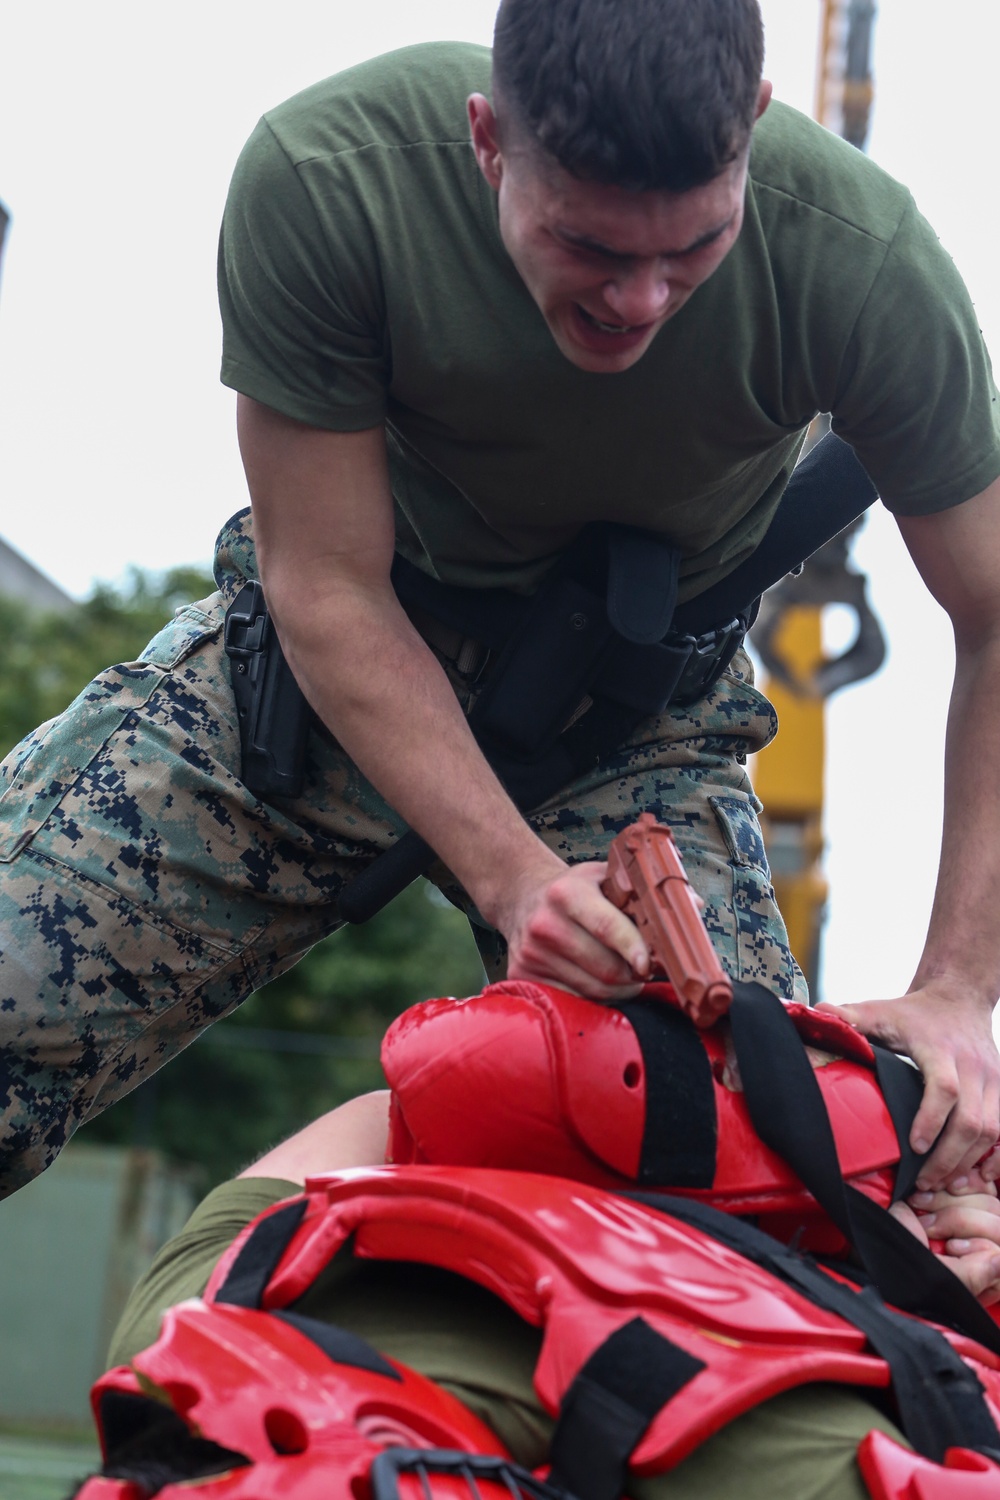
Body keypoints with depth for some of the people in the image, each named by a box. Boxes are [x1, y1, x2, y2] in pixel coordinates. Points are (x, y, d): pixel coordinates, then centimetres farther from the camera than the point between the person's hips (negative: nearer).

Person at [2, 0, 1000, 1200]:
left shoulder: (863, 259, -28)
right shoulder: (319, 174, -28)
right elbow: (329, 588, -20)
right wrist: (511, 877, -31)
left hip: (633, 718, 1)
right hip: (343, 658, 0)